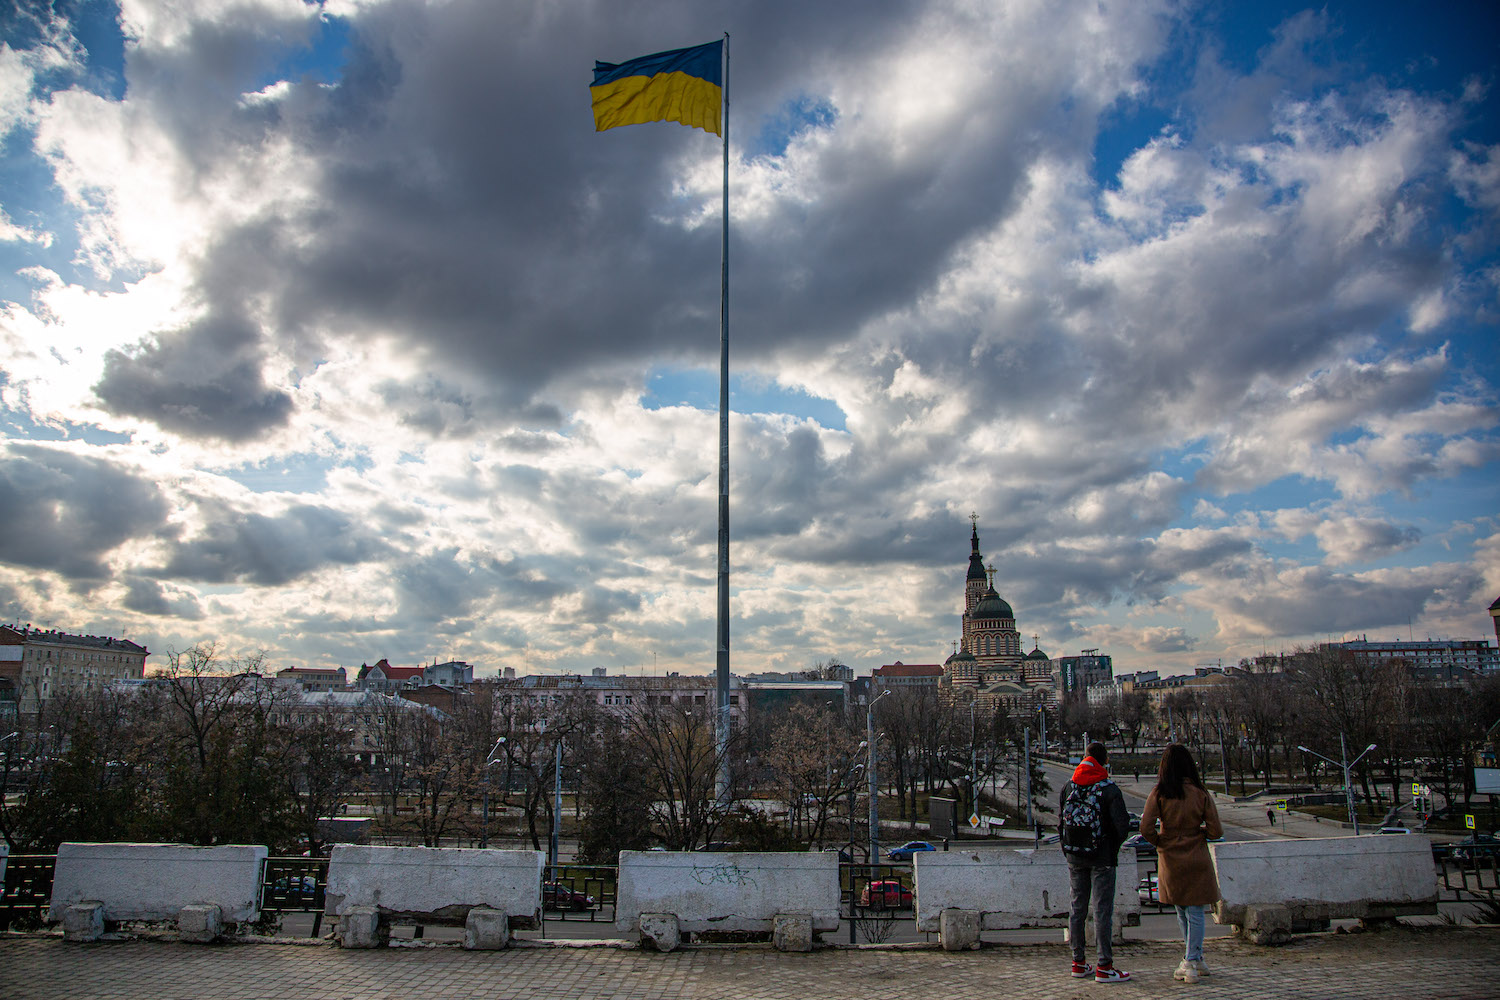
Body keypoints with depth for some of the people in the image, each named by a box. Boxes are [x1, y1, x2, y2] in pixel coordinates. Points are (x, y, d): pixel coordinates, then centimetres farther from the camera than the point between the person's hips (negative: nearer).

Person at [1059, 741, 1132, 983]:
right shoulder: (1109, 789, -11)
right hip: (1102, 857, -5)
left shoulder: (1068, 787, 4)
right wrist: (1114, 845, 5)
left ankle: (1078, 963, 16)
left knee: (1076, 908, 10)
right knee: (1103, 909, -1)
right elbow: (1122, 823, -13)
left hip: (1075, 857, 5)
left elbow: (1060, 821, 7)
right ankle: (1104, 967, 1)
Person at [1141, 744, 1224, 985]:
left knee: (1182, 913, 17)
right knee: (1195, 913, 7)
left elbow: (1145, 828, -15)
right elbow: (1216, 831, -6)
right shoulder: (1201, 793, -9)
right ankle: (1192, 963, 3)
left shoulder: (1159, 793, -10)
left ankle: (1194, 961, 27)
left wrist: (1159, 841, 4)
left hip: (1170, 859, 1)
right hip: (1197, 859, -1)